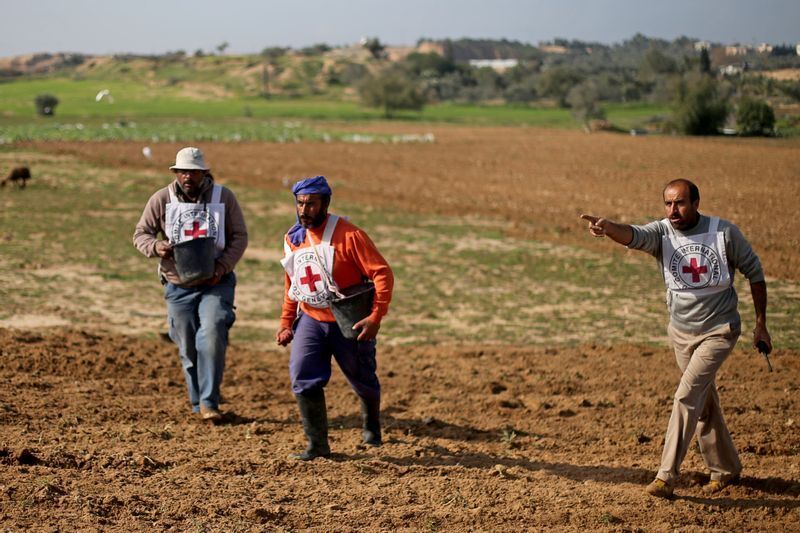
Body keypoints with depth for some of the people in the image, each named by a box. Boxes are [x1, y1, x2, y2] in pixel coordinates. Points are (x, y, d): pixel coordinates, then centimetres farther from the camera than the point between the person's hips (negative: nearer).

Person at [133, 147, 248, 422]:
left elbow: (239, 236, -1)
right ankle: (197, 403, 25)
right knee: (188, 348, 8)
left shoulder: (223, 197, -4)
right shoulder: (161, 199, -4)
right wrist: (155, 247, -20)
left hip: (215, 283, -2)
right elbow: (140, 234, 4)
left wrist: (223, 267, -16)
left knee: (212, 335, -22)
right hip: (178, 286, 2)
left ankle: (209, 402, -15)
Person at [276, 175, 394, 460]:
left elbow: (383, 273, -19)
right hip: (310, 320, 4)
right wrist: (286, 322, 9)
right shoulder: (293, 239, 2)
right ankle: (317, 445, -4)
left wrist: (375, 317, -27)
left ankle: (371, 424, 44)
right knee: (303, 378, -14)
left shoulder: (349, 235, -18)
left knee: (363, 380, 12)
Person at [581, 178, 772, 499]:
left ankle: (666, 476, -15)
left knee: (687, 394, -17)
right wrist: (607, 228, -56)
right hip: (681, 333, 4)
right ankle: (725, 469, 33)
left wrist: (761, 324, 0)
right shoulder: (662, 232, -10)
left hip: (719, 331, -4)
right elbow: (633, 235, -32)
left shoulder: (724, 233, -13)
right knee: (704, 403, 15)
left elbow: (754, 272, -1)